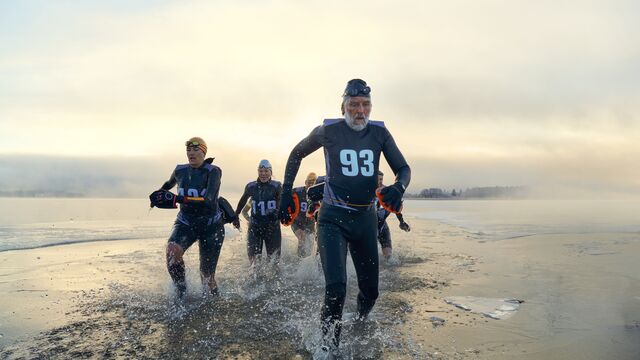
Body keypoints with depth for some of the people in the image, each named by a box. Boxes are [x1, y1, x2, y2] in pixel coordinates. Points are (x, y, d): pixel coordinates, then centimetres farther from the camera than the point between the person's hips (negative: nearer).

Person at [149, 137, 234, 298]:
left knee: (207, 276, 3)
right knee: (172, 249, -29)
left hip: (211, 226, -3)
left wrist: (176, 199, -37)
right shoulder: (180, 170, -1)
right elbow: (169, 183, 24)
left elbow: (208, 201, -31)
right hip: (186, 222, 3)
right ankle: (181, 290, -9)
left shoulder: (213, 171, -16)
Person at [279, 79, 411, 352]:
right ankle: (329, 347, 5)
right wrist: (286, 194, 5)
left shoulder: (379, 133, 0)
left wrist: (398, 188, -22)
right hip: (333, 218, -3)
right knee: (336, 290, -19)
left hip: (366, 219, 4)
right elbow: (297, 154, 9)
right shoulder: (328, 130, -7)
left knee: (370, 292, 12)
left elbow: (403, 168, 2)